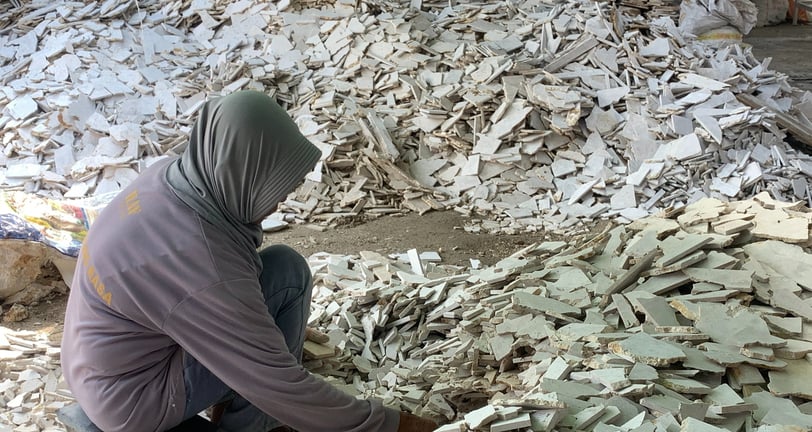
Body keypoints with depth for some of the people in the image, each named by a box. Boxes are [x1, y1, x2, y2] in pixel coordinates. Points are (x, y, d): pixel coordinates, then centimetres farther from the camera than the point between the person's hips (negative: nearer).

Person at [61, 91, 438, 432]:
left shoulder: (169, 176, -8)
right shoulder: (205, 269, -33)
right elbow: (279, 385, -25)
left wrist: (287, 329, 21)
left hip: (108, 363, 8)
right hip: (130, 398, -8)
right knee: (287, 274, -15)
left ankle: (231, 394, 18)